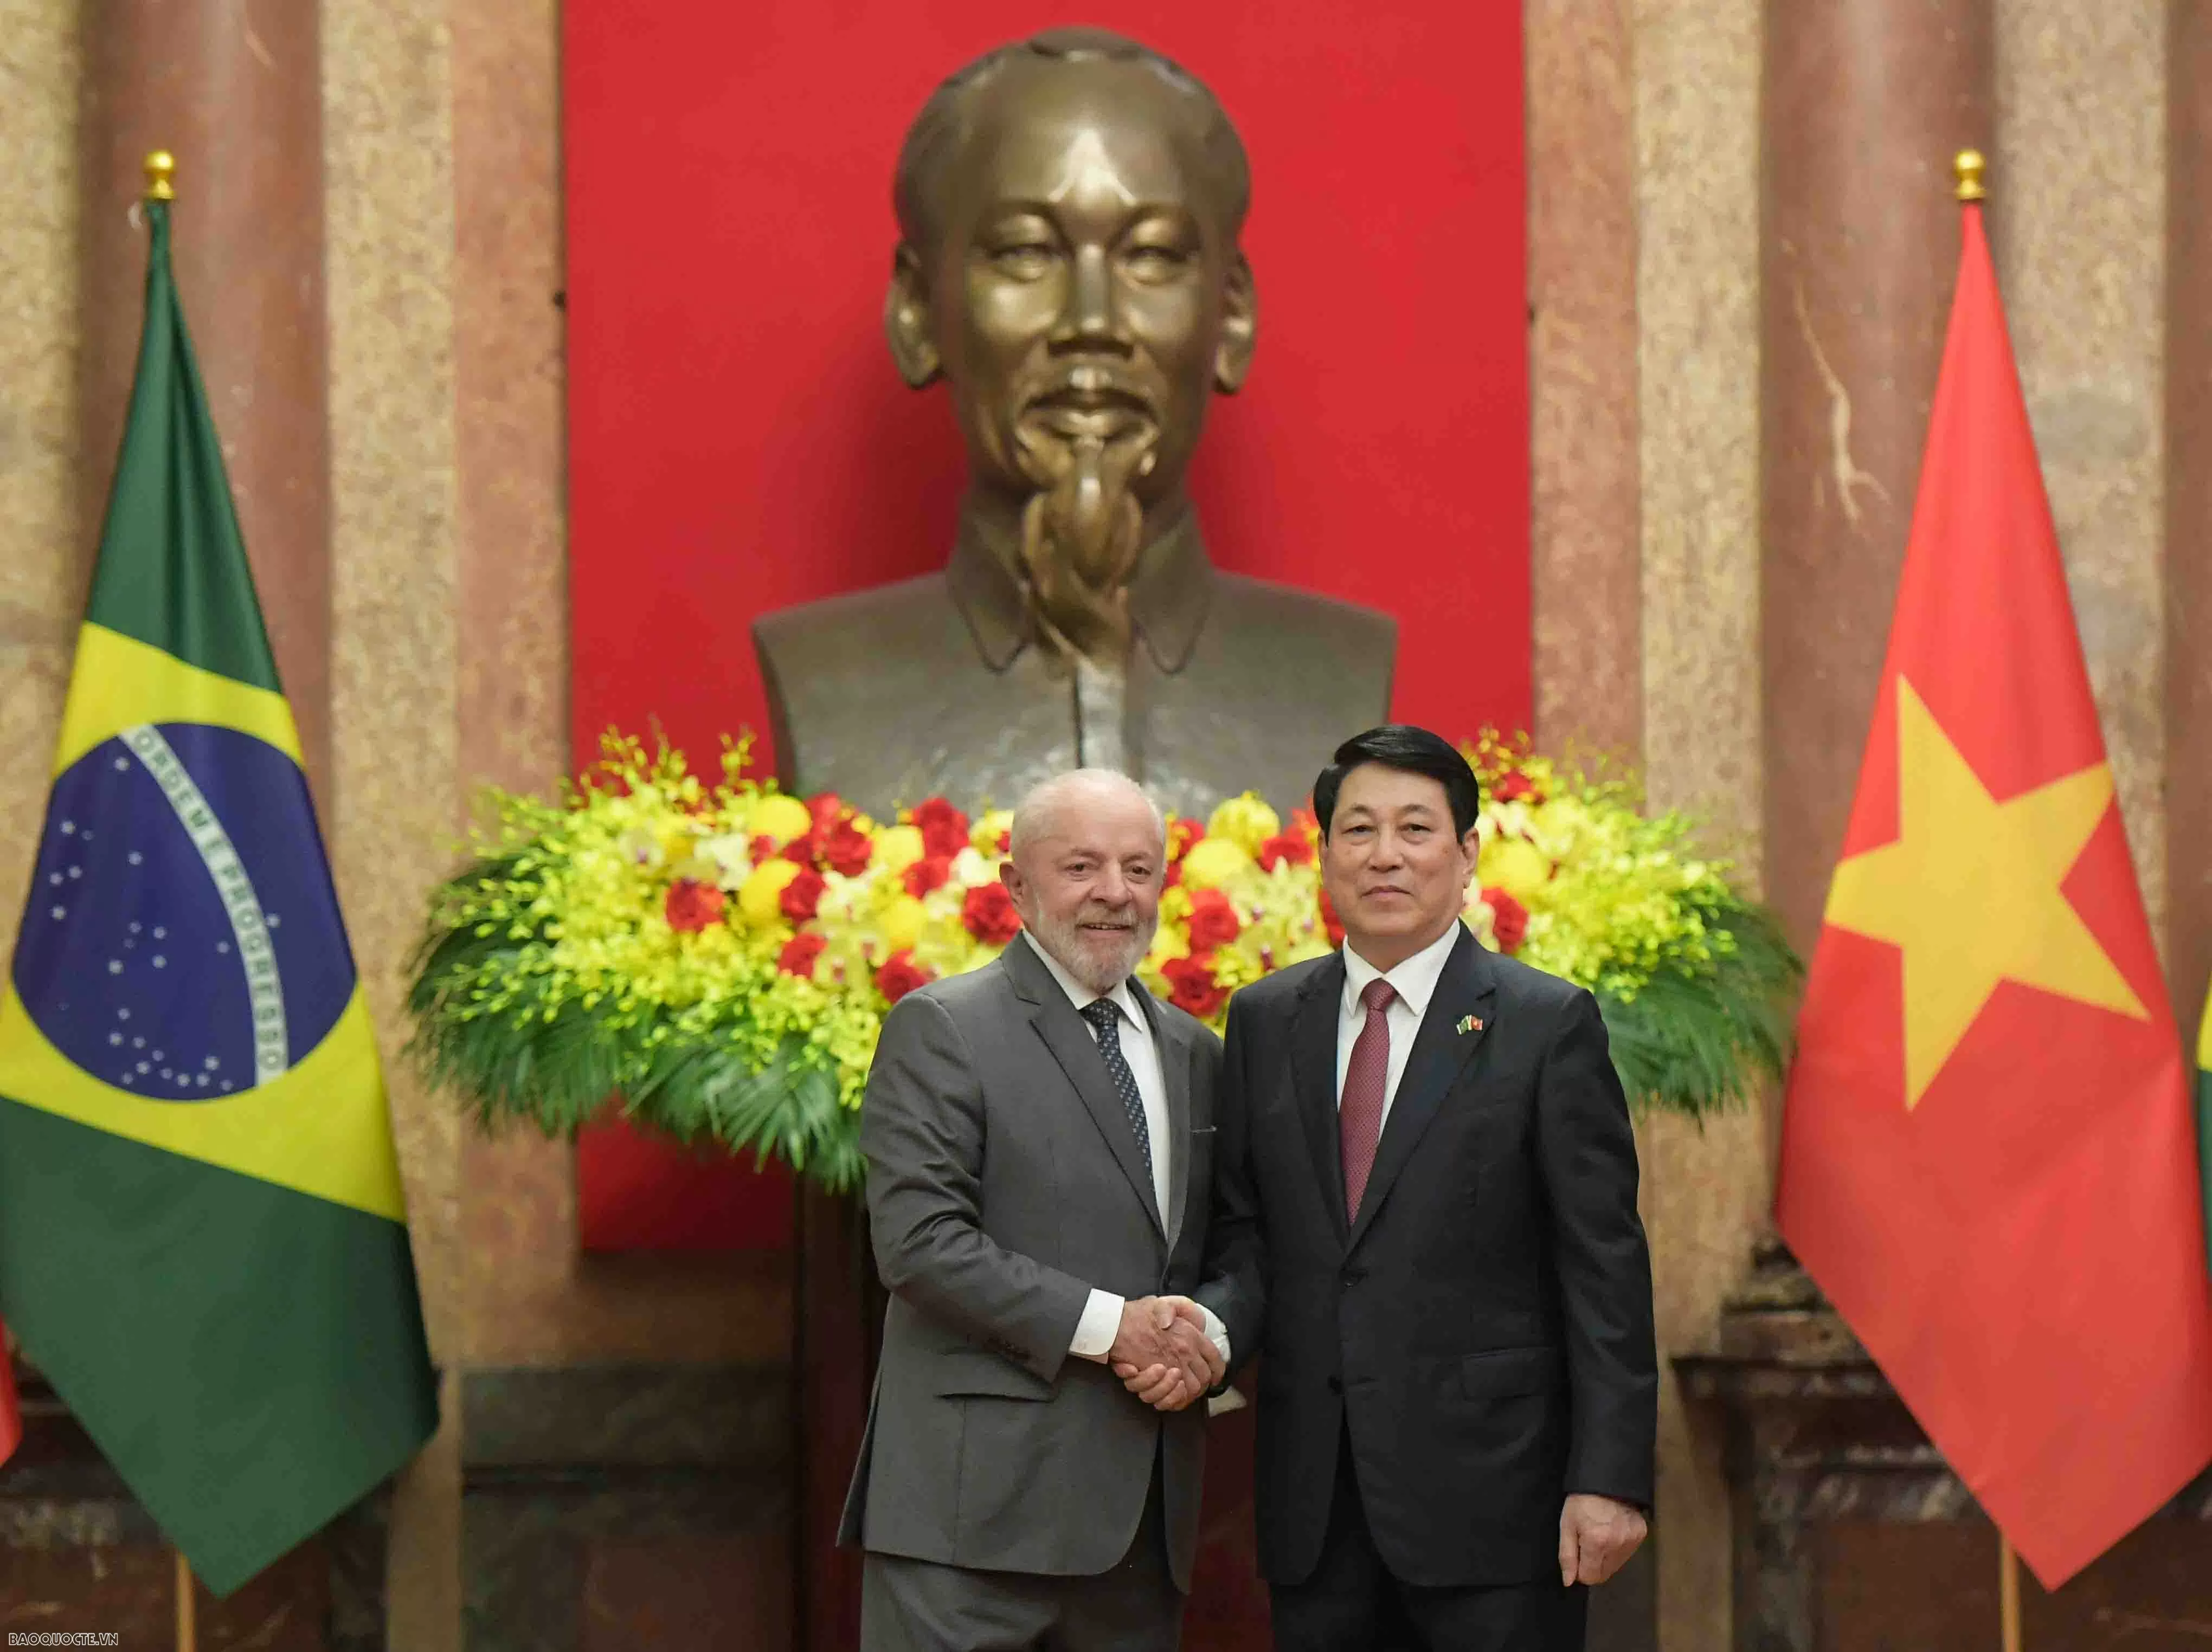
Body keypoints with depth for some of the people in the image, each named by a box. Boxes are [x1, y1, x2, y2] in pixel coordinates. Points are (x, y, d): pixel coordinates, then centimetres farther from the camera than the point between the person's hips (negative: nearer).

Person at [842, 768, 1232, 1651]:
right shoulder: (941, 1029, -2)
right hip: (979, 1500, -6)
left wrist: (1203, 1341, -3)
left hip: (1143, 1507, 6)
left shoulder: (1192, 1050, 18)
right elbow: (919, 1240, -12)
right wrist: (1106, 1323, -15)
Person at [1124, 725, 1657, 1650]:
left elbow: (1604, 1268, -4)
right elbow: (1246, 1233, 13)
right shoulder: (1265, 1021, 12)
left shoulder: (1549, 1025, -1)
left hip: (1488, 1489, -4)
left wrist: (1610, 1478, -11)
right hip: (1318, 1505, 4)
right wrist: (1210, 1327, -10)